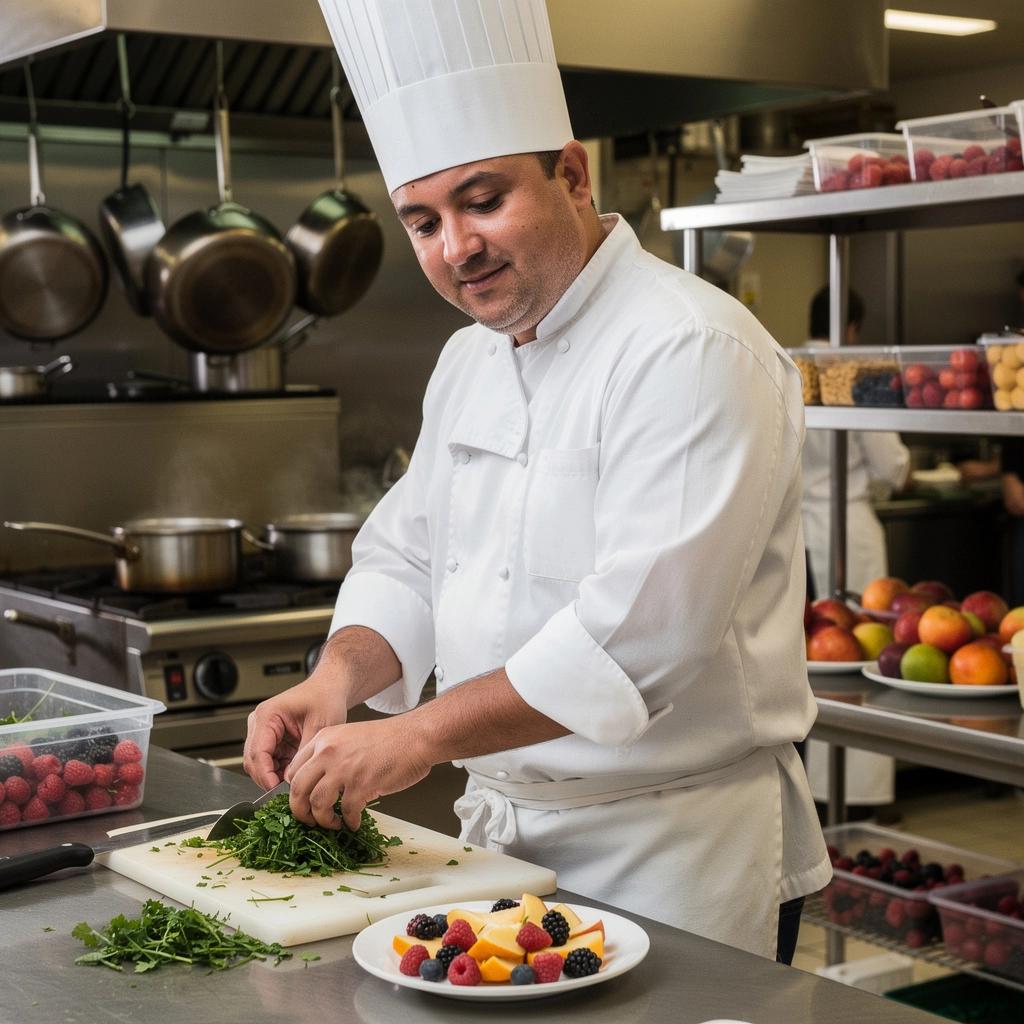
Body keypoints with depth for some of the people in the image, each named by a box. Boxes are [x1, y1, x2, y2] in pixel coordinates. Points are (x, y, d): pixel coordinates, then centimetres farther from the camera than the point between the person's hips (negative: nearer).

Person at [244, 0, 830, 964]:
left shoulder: (688, 350, -20)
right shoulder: (468, 361, 9)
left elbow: (642, 628, -28)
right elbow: (406, 560, 12)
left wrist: (418, 737, -26)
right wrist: (340, 676, -8)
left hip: (671, 854, -8)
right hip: (505, 831, 8)